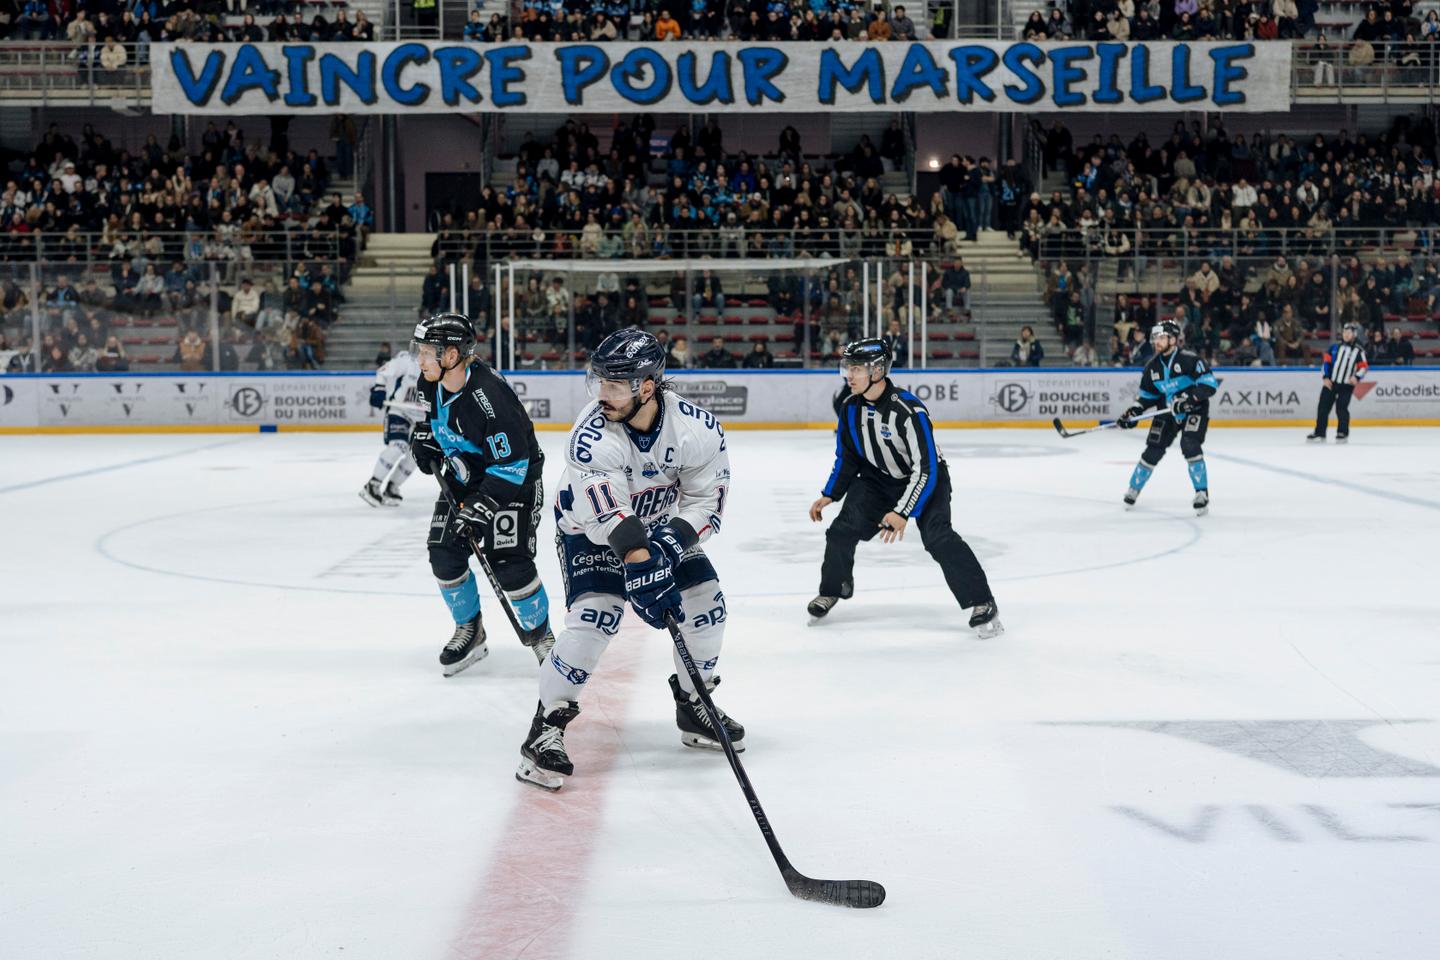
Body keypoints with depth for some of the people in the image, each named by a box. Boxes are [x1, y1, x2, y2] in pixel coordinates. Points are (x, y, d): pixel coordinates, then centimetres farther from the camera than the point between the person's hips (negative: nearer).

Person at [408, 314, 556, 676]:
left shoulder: (489, 398, -32)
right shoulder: (431, 384, -8)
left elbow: (511, 465, -29)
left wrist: (477, 510, -29)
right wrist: (424, 441, -2)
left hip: (513, 480, -7)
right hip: (462, 478, 8)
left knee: (509, 563, -14)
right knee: (445, 555, 0)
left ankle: (540, 635, 8)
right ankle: (469, 631, 20)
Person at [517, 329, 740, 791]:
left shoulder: (695, 427, -24)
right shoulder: (593, 434, -34)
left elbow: (707, 498, -17)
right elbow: (606, 514, -43)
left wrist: (673, 540, -33)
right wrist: (639, 562, -55)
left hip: (660, 522, 4)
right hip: (591, 527, -4)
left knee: (706, 601, -3)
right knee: (595, 615, -23)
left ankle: (693, 708, 20)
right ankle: (547, 727, -10)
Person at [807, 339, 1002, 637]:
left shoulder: (909, 410, -32)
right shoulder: (850, 408, -10)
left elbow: (926, 469, -32)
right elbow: (847, 457, 6)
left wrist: (903, 512, -36)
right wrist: (829, 495, 0)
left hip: (925, 479, -6)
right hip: (876, 479, 6)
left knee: (937, 537, -25)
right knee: (843, 529, -6)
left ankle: (982, 604, -18)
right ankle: (832, 590, 20)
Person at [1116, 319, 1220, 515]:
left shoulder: (1188, 360, -18)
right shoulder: (1152, 366, 1)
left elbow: (1210, 384, -22)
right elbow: (1147, 395, 13)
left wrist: (1189, 398, -33)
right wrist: (1133, 412, 0)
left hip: (1194, 410, -5)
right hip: (1167, 412, 5)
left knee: (1190, 445, -24)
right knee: (1153, 450, 2)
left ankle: (1202, 494, -15)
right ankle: (1134, 488, 22)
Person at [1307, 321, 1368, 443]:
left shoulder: (1358, 351, 1)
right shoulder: (1335, 347, 9)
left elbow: (1363, 367, 1)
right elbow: (1327, 361, 10)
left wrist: (1357, 377, -17)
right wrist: (1325, 377, 0)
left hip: (1346, 385, -3)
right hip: (1330, 383, 3)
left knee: (1341, 409, -7)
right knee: (1323, 408, 0)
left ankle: (1343, 433, 6)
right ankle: (1319, 433, 6)